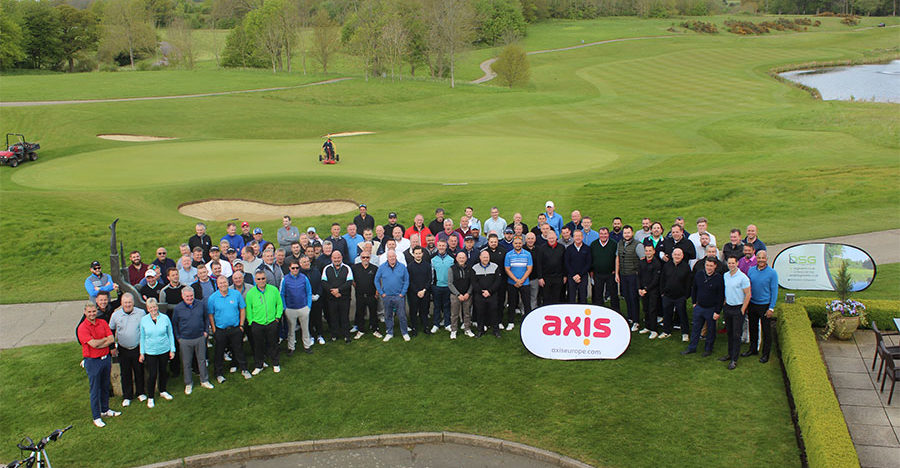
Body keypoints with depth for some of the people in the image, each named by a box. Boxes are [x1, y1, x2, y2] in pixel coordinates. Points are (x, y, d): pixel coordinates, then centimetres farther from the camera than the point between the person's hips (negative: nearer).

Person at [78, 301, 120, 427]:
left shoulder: (103, 322, 3)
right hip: (92, 361, -5)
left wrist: (98, 344, -18)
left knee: (105, 387, 18)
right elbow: (94, 344, -23)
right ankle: (96, 417, 11)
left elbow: (112, 339, -6)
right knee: (95, 390, 2)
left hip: (105, 358, 5)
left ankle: (105, 410, 34)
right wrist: (105, 339, -6)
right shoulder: (82, 328, -13)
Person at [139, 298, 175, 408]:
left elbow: (170, 334, 4)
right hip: (150, 352, -1)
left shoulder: (165, 318, -4)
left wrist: (172, 350, 2)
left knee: (163, 372, 14)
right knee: (152, 375, -1)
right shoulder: (144, 320, -4)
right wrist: (142, 353, 3)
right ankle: (150, 397, 15)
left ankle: (162, 391, 36)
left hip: (164, 350, 1)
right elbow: (142, 337, 4)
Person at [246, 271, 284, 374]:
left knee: (273, 344, 12)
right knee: (258, 345, 9)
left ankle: (275, 364, 28)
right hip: (257, 323, -1)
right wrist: (251, 321, -2)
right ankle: (258, 366, 25)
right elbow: (248, 309, 2)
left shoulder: (273, 290, -2)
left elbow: (279, 304, 6)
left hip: (272, 322, 1)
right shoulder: (250, 293, -4)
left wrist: (278, 316, 1)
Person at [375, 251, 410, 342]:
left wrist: (402, 293, -5)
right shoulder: (382, 268, 2)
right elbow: (376, 280, 7)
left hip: (399, 296, -1)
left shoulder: (402, 267, -1)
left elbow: (406, 281, 2)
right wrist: (381, 293, 0)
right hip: (387, 296, 1)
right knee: (388, 316, 10)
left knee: (402, 316, 1)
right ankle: (389, 333, 22)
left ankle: (404, 333, 14)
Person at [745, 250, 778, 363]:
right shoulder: (751, 270, 2)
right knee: (753, 328, 16)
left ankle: (765, 354, 15)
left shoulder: (772, 273, -10)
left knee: (766, 331, 4)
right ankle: (753, 349, 32)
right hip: (752, 304, 4)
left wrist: (771, 308, -10)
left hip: (764, 306, -4)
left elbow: (774, 291, -7)